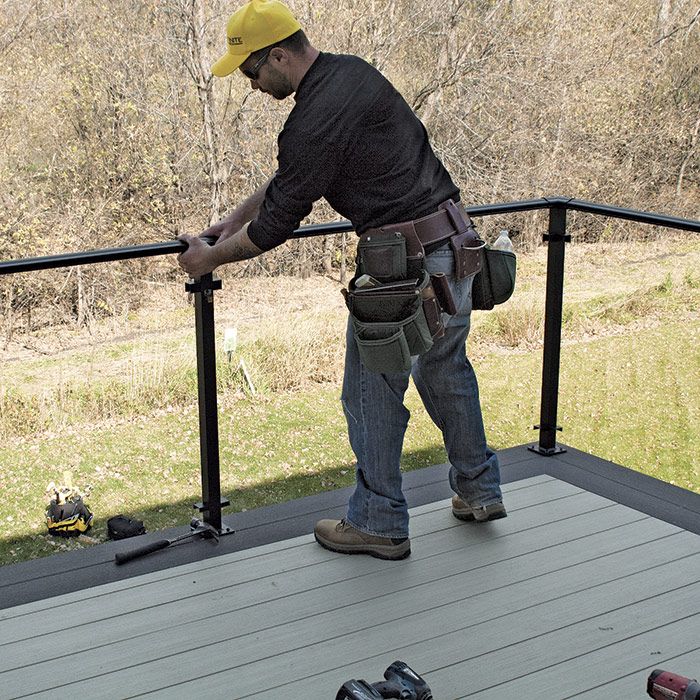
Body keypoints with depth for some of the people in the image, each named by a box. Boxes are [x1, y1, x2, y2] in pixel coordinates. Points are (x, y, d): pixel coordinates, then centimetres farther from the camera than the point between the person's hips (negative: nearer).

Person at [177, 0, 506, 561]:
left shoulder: (316, 120, -20)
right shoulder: (352, 72, 12)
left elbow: (278, 224, -12)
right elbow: (288, 178, 20)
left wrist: (211, 257, 3)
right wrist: (234, 220, 21)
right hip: (457, 245, 10)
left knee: (373, 393, 6)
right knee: (445, 371, 24)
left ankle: (379, 525, 19)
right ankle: (480, 491, 38)